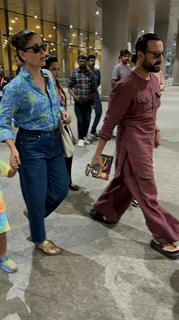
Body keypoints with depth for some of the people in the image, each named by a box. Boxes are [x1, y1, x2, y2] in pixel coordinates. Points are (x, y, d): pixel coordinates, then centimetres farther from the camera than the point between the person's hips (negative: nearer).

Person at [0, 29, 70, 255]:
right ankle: (39, 239, 32)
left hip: (54, 141, 7)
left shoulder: (48, 76, 4)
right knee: (36, 195, 6)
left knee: (61, 188, 13)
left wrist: (62, 114, -1)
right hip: (31, 145, -7)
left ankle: (33, 213, 43)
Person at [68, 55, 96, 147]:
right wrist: (74, 96, -13)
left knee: (87, 120, 8)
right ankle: (81, 139, 13)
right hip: (78, 102, -2)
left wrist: (94, 100, 10)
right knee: (80, 120, -1)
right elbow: (70, 87, 1)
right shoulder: (74, 73, -1)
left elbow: (93, 88, 10)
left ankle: (84, 136, 27)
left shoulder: (90, 74, 6)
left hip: (88, 102, 3)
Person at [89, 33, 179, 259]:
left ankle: (102, 210, 40)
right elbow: (110, 121, -17)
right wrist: (98, 153, -14)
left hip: (146, 141, 9)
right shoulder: (126, 86, -20)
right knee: (146, 191, 2)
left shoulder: (153, 79, 6)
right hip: (132, 143, -9)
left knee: (125, 181, 20)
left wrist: (155, 132, 25)